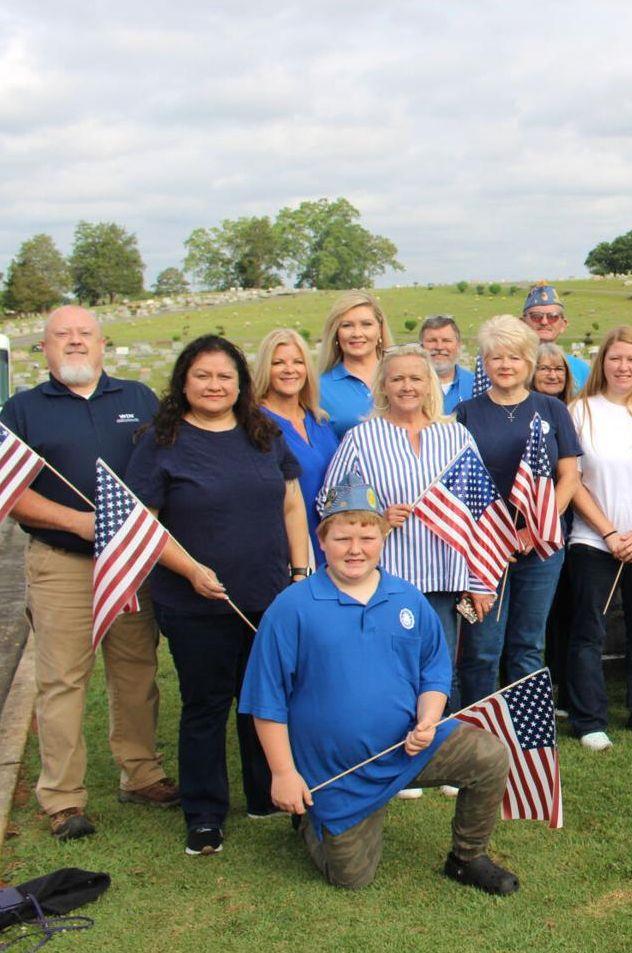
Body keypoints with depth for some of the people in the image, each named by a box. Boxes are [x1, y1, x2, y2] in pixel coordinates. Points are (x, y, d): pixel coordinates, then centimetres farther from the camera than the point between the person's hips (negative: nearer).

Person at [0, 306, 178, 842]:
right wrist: (77, 521, -14)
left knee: (137, 673, 10)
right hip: (61, 566, -2)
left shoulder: (138, 398, 12)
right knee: (62, 682, 0)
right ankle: (63, 800, 8)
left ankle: (142, 776, 24)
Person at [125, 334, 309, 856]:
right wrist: (190, 569, -18)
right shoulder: (162, 442, -5)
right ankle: (204, 816, 21)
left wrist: (302, 569, 7)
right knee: (205, 706, 7)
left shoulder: (266, 436, 9)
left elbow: (292, 504, 14)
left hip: (270, 598, 4)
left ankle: (270, 797, 33)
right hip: (197, 606, -4)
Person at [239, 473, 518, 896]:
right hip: (337, 772, -3)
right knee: (351, 876, 5)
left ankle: (468, 858, 11)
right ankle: (312, 818, 38)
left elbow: (435, 670, 9)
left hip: (410, 748, 3)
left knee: (490, 756, -14)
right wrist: (284, 772, -10)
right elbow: (268, 701, -9)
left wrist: (428, 720, -11)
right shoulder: (292, 609, -12)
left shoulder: (409, 600, 0)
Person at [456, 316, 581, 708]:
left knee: (529, 645, 10)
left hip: (542, 546, 1)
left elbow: (569, 477, 4)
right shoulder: (468, 412, 4)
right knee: (481, 648, -1)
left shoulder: (552, 410, 7)